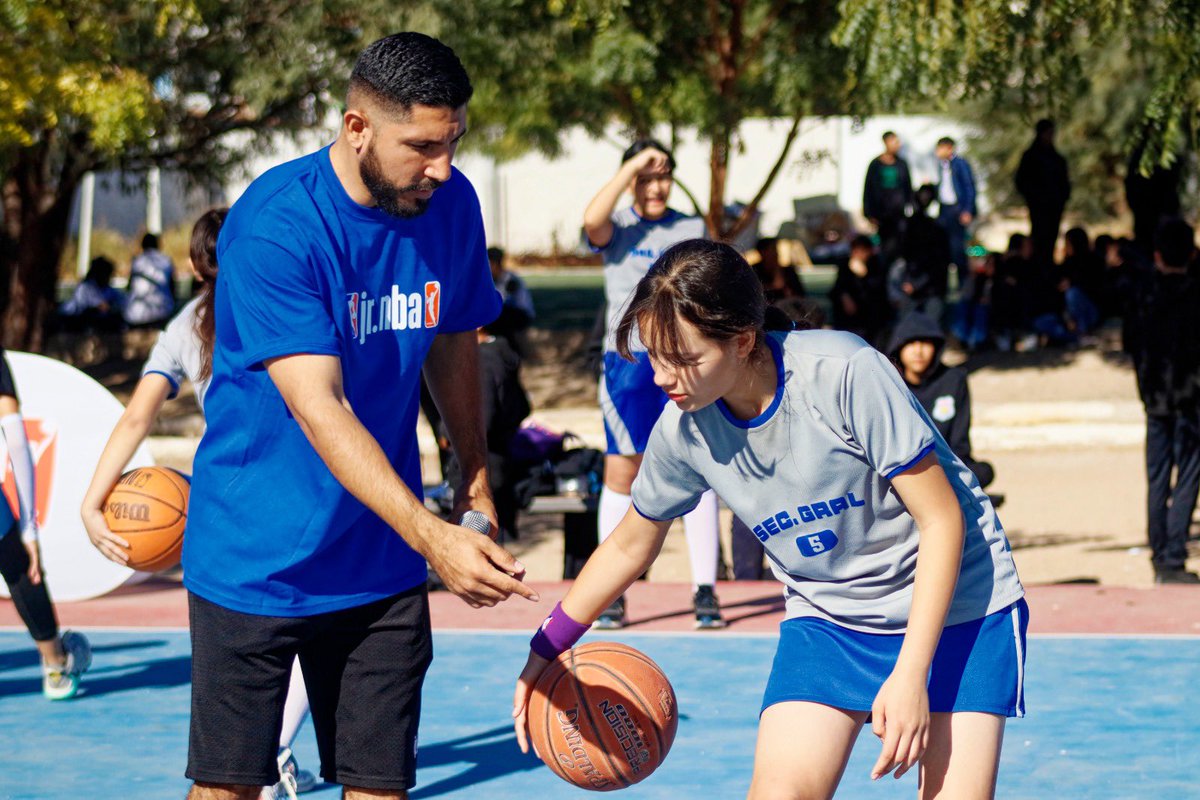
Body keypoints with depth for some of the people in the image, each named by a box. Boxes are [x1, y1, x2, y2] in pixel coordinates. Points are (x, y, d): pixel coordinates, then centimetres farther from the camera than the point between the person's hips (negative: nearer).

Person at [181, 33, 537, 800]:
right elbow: (320, 409, -29)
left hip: (382, 562, 5)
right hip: (255, 557, -5)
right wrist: (433, 536, -38)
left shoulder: (451, 204, -2)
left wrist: (476, 481, 19)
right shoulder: (273, 226, -22)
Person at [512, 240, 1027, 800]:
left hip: (956, 605, -4)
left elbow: (942, 520, -20)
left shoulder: (844, 373, -26)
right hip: (828, 620, 4)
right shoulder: (683, 430, -10)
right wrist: (545, 650, 13)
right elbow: (630, 545, 11)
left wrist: (910, 674, -24)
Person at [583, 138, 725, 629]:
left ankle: (705, 589, 1)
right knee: (620, 475, 0)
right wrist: (634, 164, -16)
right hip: (628, 362, -1)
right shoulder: (617, 229, 4)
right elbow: (592, 220, -20)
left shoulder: (693, 230, 10)